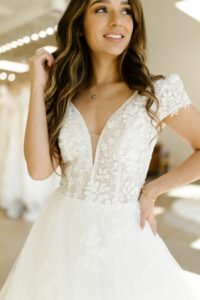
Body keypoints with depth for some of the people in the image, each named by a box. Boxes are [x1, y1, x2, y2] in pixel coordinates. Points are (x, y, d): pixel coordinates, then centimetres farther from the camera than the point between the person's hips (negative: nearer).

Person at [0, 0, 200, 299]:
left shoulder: (158, 92, -10)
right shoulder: (64, 95, -2)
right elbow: (39, 168, -12)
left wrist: (152, 190, -5)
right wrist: (38, 86, -11)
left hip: (123, 235, -2)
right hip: (62, 232, 3)